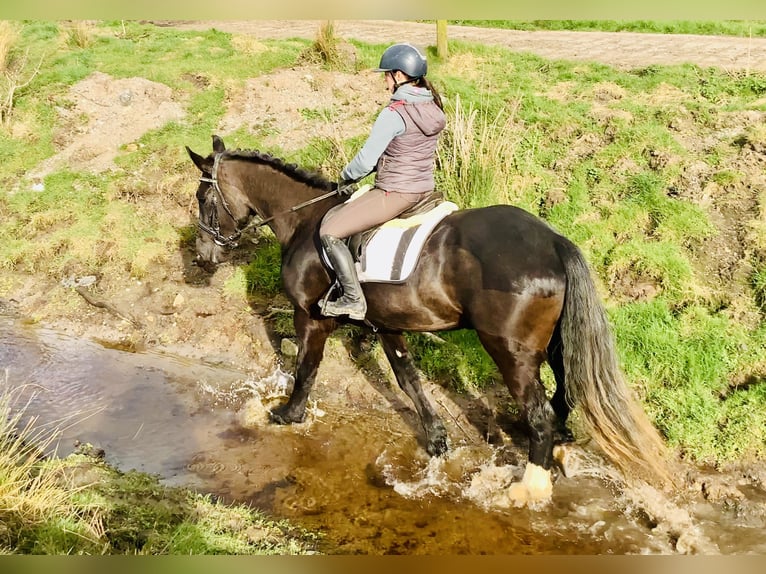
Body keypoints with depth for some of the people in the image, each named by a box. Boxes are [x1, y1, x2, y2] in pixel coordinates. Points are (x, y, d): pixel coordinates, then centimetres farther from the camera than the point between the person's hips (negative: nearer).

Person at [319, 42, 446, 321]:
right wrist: (382, 166, 15)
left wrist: (345, 178, 2)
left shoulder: (394, 114, -21)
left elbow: (365, 161, -17)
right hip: (424, 188, 10)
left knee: (329, 232, -3)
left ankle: (353, 300, -3)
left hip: (395, 193, -10)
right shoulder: (433, 108, 4)